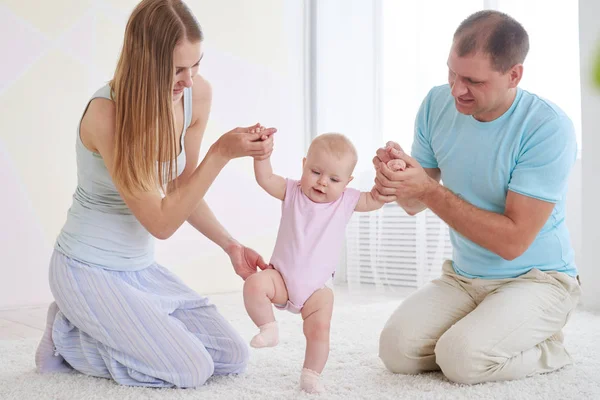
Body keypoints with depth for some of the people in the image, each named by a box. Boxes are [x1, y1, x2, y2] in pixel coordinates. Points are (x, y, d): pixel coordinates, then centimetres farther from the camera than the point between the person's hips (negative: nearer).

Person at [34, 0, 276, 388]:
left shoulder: (197, 94, -8)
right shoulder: (105, 112, -27)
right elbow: (161, 222, -26)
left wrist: (229, 244, -1)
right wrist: (222, 153, -32)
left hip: (142, 268, 7)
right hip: (90, 271, -7)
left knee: (234, 357, 4)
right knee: (191, 371, -14)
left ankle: (98, 327, 17)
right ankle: (67, 336, 6)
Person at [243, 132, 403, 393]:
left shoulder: (346, 201, -1)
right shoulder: (292, 192, -2)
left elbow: (374, 199, -2)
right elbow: (265, 178, -12)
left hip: (317, 287, 0)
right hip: (281, 277, 0)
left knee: (319, 329, -13)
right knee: (254, 285, -28)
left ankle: (311, 375, 6)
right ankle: (269, 328, -6)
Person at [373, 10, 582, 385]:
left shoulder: (549, 128, -22)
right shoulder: (437, 104, -4)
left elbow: (513, 241, -24)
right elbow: (414, 205, 2)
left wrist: (430, 190, -29)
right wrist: (395, 181, -22)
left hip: (536, 279, -5)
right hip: (463, 277, 5)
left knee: (461, 359, -26)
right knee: (396, 350, -15)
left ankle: (549, 348, 4)